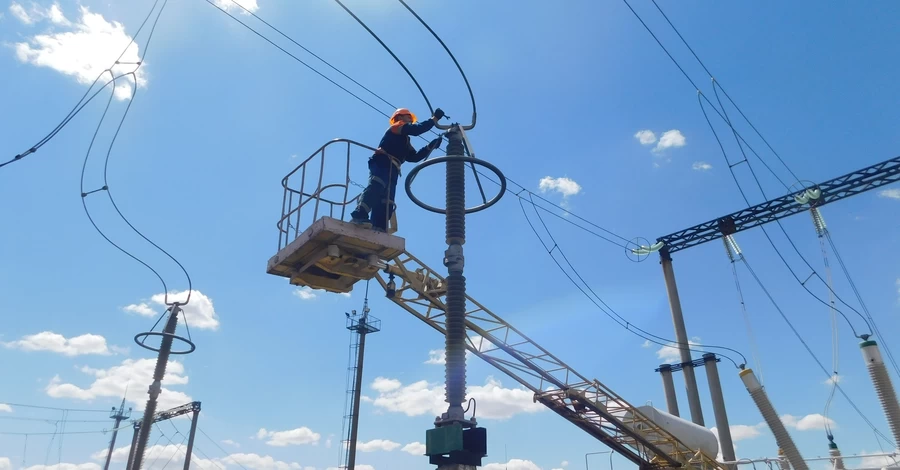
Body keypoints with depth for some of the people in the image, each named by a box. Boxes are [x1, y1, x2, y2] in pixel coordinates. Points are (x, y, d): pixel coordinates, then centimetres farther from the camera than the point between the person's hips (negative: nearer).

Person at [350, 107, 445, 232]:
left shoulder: (404, 142, 38)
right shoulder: (397, 126, 14)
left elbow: (414, 157, 25)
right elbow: (416, 130, -4)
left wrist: (430, 146, 17)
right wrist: (434, 119, 0)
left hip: (392, 170, 9)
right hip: (382, 163, -9)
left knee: (386, 203, -5)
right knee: (377, 186, -32)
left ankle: (377, 229, -17)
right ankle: (359, 216, -48)